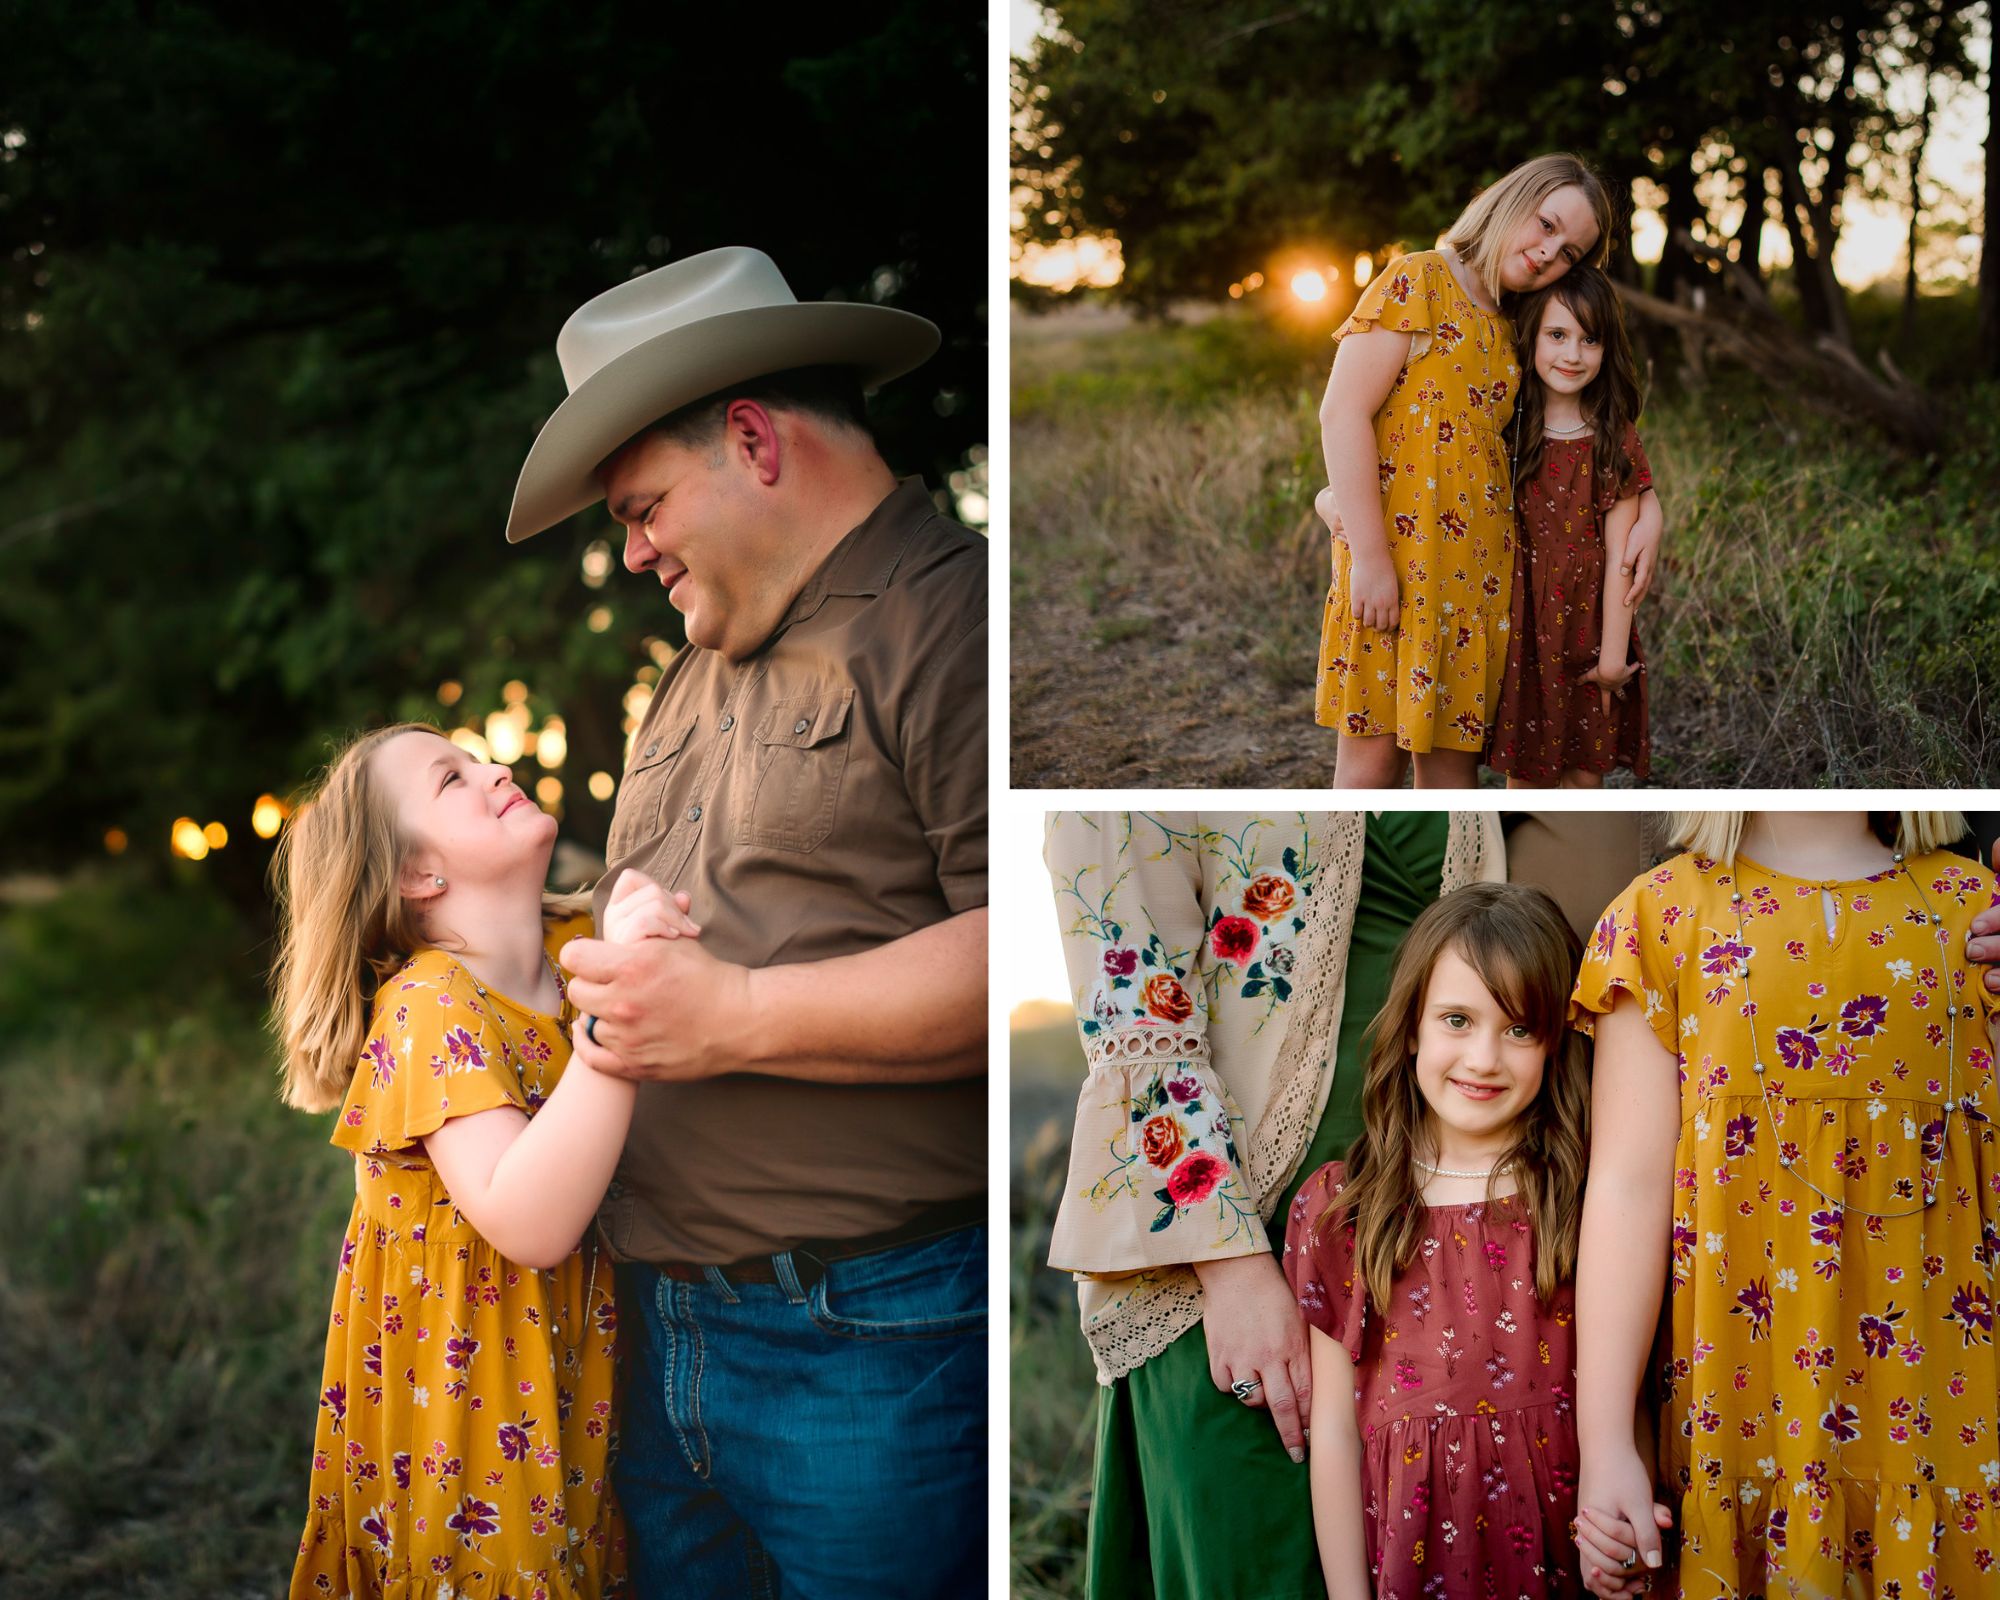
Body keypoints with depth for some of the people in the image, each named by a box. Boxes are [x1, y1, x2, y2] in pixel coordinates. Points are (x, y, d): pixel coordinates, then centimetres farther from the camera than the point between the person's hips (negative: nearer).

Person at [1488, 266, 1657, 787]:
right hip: (1519, 622, 1)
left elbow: (1619, 557, -6)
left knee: (1583, 773, 5)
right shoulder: (1506, 427, -1)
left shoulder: (1614, 441, -4)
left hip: (1586, 626, 0)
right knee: (1522, 770, 6)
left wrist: (1613, 655, -8)